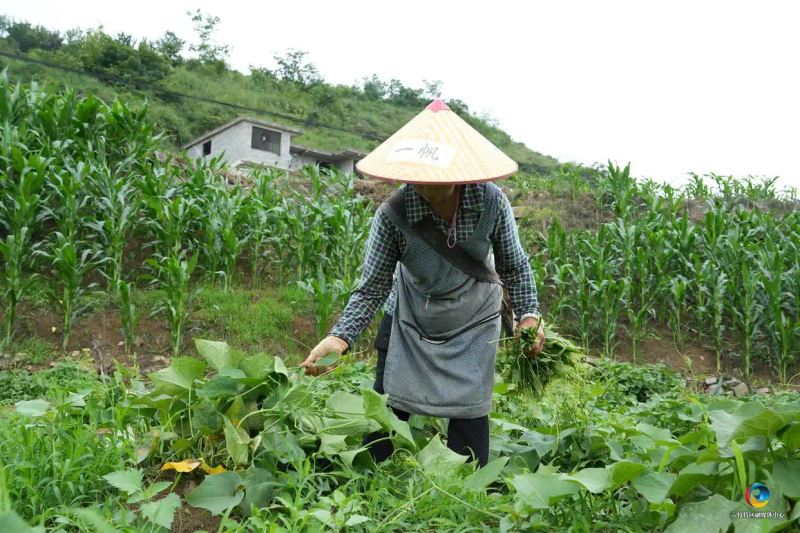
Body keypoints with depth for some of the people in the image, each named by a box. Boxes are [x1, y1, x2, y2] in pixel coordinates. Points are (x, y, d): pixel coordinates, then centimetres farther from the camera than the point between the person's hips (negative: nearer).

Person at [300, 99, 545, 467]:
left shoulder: (490, 202, -22)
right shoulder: (393, 215, -26)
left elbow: (515, 267, -6)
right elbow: (372, 288, -21)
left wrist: (529, 314, -17)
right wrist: (339, 338, -33)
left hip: (473, 326, 0)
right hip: (408, 322, 0)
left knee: (469, 414, -2)